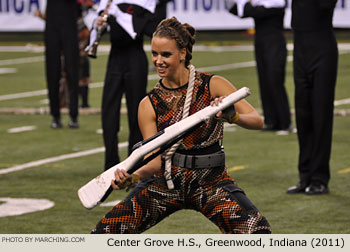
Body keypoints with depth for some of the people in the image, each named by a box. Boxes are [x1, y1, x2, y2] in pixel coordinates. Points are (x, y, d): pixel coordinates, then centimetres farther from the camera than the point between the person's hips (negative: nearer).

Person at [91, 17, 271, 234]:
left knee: (257, 233, -26)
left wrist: (233, 117, -36)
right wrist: (134, 177, -27)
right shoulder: (149, 104, -2)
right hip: (165, 182, 2)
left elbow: (257, 121, -14)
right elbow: (156, 160, -6)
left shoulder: (213, 86, -7)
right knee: (105, 232, -12)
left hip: (211, 181, -2)